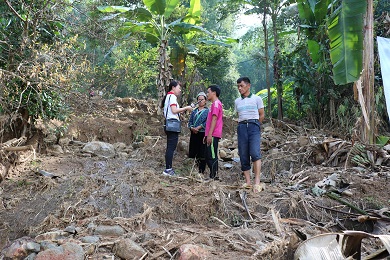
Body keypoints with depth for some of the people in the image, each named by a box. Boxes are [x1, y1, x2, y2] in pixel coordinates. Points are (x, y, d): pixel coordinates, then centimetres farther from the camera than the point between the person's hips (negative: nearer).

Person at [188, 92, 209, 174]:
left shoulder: (208, 111, 3)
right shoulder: (194, 111, 18)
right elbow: (190, 121, 13)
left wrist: (198, 128, -16)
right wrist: (192, 128, -8)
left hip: (203, 134, -4)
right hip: (194, 134, 5)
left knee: (202, 153, -4)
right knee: (192, 153, 4)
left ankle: (201, 171, 2)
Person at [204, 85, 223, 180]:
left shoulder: (216, 103, -9)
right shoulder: (214, 104, 22)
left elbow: (214, 119, -17)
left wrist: (209, 134, -21)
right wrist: (206, 135, 23)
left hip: (213, 135, -10)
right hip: (210, 135, 10)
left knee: (212, 156, -9)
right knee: (209, 156, 12)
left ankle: (214, 176, -6)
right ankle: (213, 176, 17)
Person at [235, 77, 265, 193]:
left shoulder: (257, 99, 5)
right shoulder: (237, 101, 16)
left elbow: (261, 115, 9)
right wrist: (243, 125, 13)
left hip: (253, 126, -4)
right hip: (241, 127, 4)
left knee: (255, 153, -19)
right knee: (243, 156, 0)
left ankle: (257, 182, -23)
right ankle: (247, 181, 5)